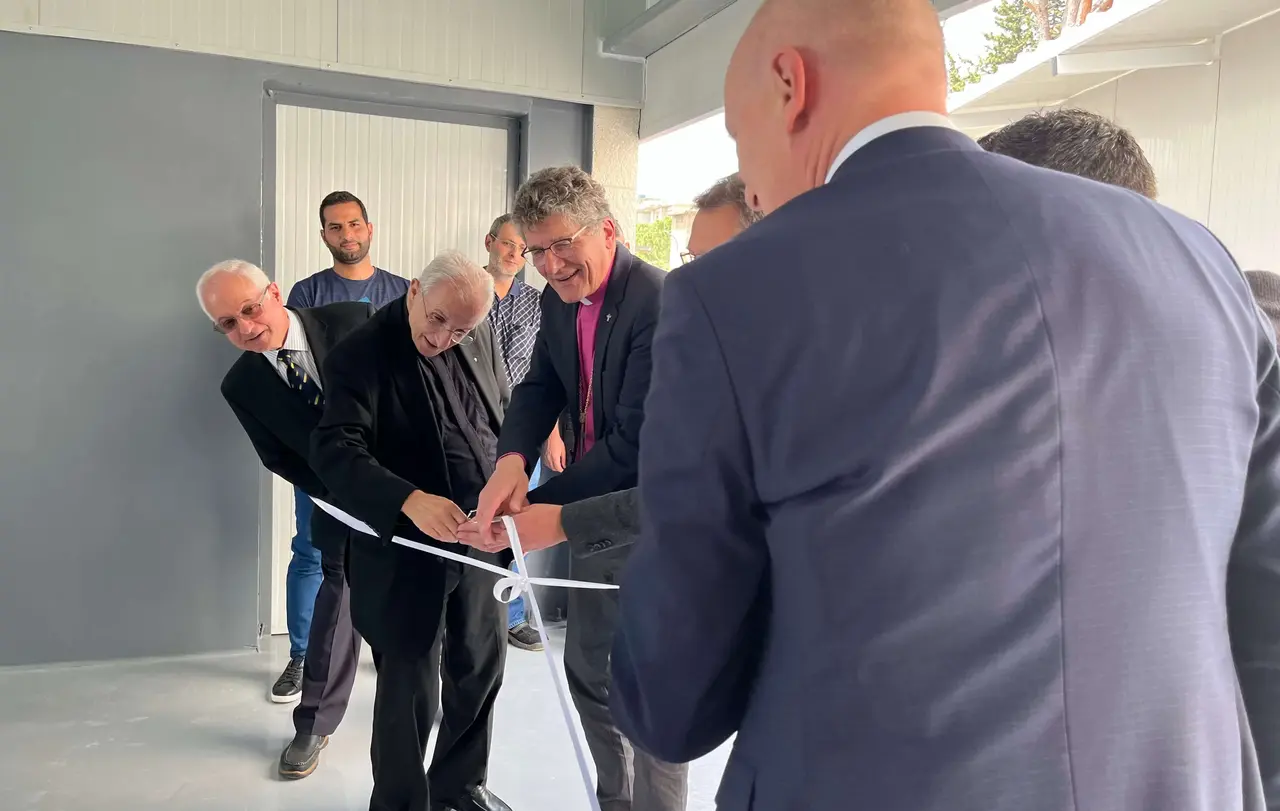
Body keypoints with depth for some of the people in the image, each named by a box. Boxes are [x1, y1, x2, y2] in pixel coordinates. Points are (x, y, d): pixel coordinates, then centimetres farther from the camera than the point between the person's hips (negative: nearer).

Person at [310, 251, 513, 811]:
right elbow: (335, 450, -25)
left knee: (482, 665, 17)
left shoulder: (479, 337, 2)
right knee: (409, 687, 5)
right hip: (406, 549, -5)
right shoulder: (360, 355, -15)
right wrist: (411, 502, -38)